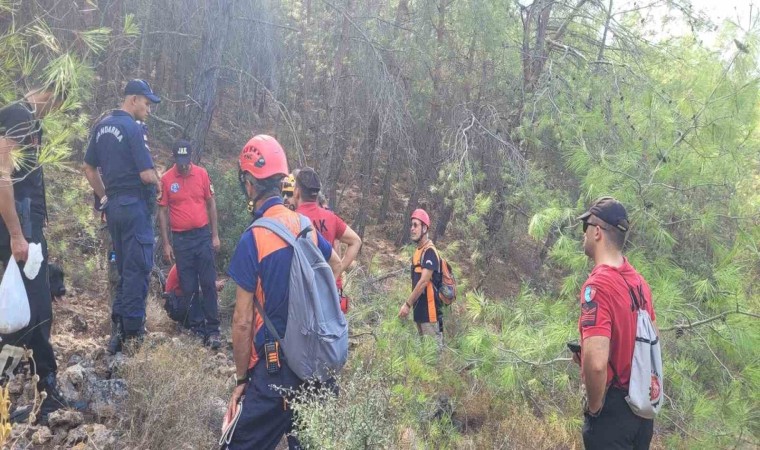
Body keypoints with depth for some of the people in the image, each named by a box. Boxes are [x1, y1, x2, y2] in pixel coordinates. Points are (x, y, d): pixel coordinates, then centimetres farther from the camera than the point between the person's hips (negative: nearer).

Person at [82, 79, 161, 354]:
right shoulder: (132, 128, -13)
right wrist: (158, 186, 2)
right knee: (138, 269, -2)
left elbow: (89, 169, 17)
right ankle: (133, 332, 1)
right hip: (135, 205, -8)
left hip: (113, 206, 8)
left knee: (124, 269, 16)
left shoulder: (101, 126, 12)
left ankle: (119, 326, 20)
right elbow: (147, 174, -18)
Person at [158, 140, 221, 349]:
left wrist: (215, 235, 4)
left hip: (203, 235, 0)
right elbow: (162, 212, 2)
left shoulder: (202, 173, -1)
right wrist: (166, 243, -1)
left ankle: (212, 328, 5)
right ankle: (197, 326, 17)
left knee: (209, 283, 0)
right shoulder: (166, 179, -3)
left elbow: (211, 204, 6)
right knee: (188, 286, 6)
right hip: (181, 239, 0)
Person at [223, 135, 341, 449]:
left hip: (275, 368, -6)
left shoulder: (252, 239, -17)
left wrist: (241, 379, -3)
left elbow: (243, 322, -14)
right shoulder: (304, 225, 2)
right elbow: (336, 265, 23)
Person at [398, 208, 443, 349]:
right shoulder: (417, 251, 13)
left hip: (429, 309, -9)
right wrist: (410, 304, 14)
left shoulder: (429, 252, -15)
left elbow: (423, 282, -21)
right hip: (420, 310, 9)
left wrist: (407, 304, -19)